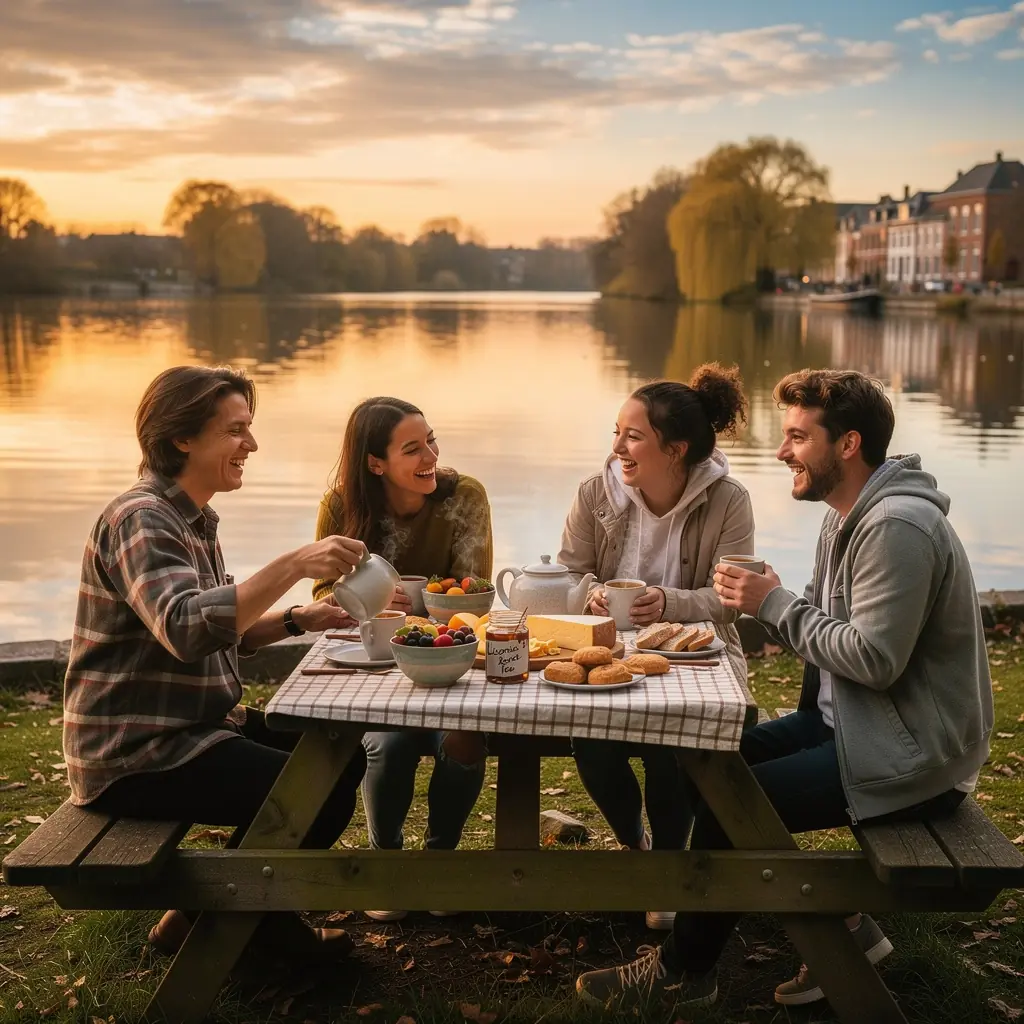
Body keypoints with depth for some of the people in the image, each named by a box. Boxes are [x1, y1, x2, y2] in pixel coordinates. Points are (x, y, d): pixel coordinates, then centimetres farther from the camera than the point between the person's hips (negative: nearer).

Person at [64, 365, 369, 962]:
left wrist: (298, 620, 1)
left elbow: (223, 632, 17)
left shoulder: (192, 519, 13)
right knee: (321, 793, -17)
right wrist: (293, 565, -38)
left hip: (196, 727, 10)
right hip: (136, 756, -10)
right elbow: (186, 628, -34)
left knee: (342, 758, 10)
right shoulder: (140, 520, -18)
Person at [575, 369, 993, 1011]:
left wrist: (776, 603, -19)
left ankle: (685, 970, 10)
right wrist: (753, 611, -4)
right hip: (853, 720, 10)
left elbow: (874, 658, -27)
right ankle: (840, 924, 13)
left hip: (910, 755, -10)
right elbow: (823, 622, 12)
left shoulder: (897, 526, -23)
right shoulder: (848, 515, 10)